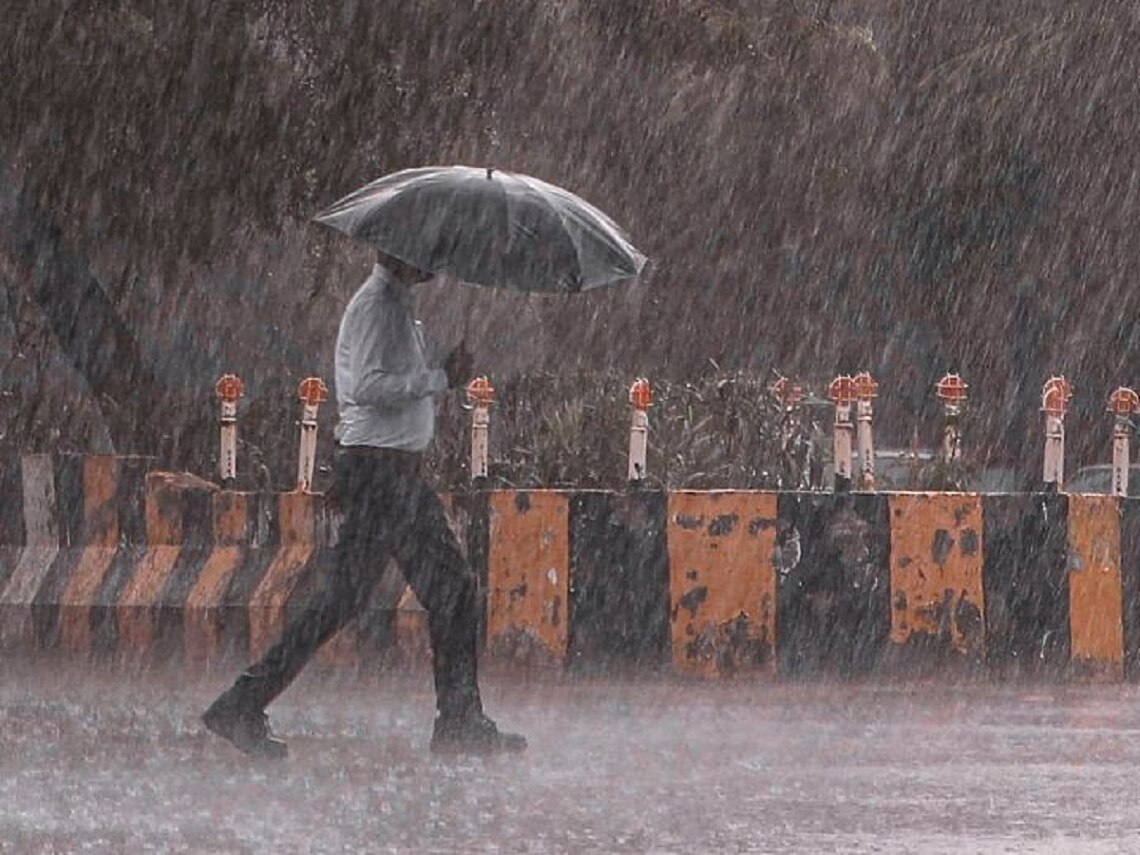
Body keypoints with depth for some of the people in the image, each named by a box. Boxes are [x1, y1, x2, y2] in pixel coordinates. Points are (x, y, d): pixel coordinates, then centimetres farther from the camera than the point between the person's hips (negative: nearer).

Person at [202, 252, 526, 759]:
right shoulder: (377, 304, -13)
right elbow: (368, 385, -23)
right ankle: (240, 710, -9)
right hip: (377, 466, -11)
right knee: (342, 598, -11)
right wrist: (440, 380, -21)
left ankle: (461, 723, 13)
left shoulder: (397, 303, 18)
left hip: (400, 474, 11)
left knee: (454, 588, 10)